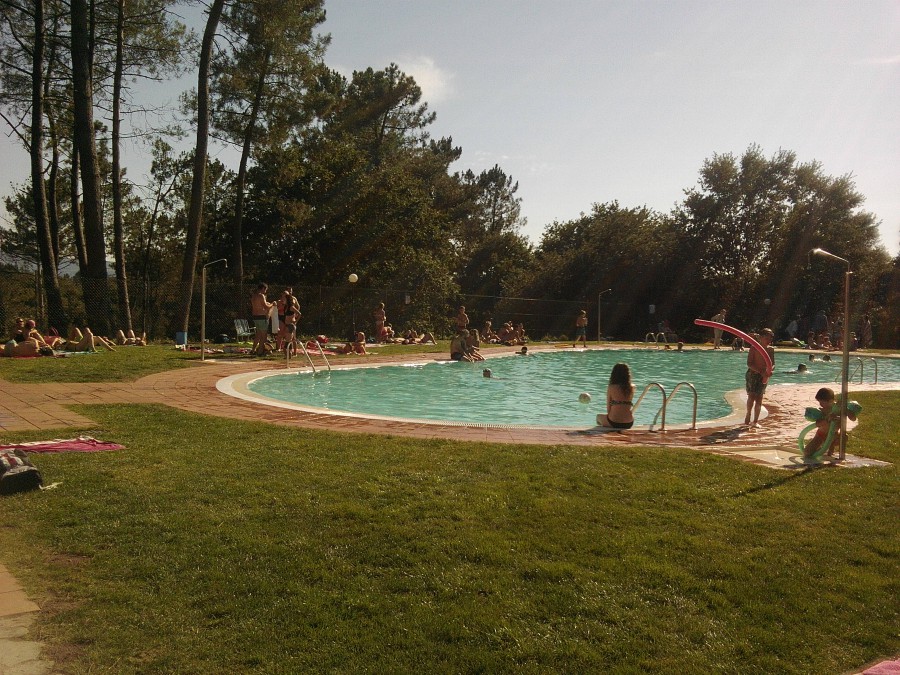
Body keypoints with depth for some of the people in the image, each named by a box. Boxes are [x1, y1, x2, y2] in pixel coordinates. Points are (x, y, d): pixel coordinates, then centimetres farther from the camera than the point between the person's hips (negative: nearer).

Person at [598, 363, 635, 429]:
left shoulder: (611, 387, -7)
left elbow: (608, 409, -2)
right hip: (629, 424, 3)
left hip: (614, 423, -3)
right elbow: (628, 407, 12)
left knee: (599, 417, 30)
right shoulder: (632, 387, 2)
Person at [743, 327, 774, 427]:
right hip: (752, 374, -4)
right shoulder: (754, 348, -9)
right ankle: (748, 417, -1)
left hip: (763, 376, 4)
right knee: (752, 396, -15)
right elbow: (749, 363, -13)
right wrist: (761, 371, -24)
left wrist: (769, 372, -15)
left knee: (759, 398, 5)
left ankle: (756, 421, 12)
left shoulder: (770, 350, 5)